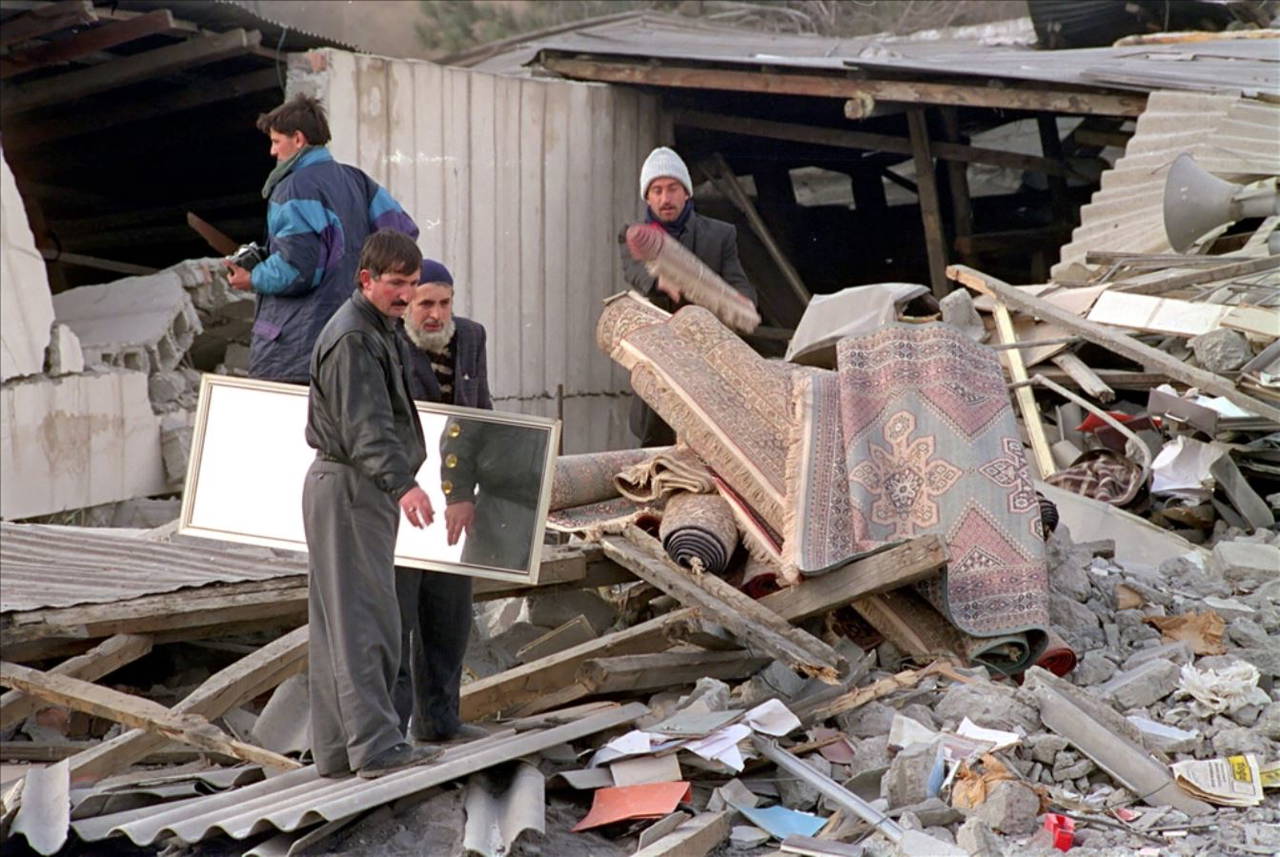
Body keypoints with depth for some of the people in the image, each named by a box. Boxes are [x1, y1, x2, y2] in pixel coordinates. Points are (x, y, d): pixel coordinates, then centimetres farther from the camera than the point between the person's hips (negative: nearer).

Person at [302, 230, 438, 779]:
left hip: (363, 490, 11)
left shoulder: (376, 330, 18)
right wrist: (402, 483, -41)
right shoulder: (352, 338, -16)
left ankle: (336, 750, 14)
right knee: (362, 621, -13)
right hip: (349, 487, -11)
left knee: (339, 626, 10)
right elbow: (366, 426, -28)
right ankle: (375, 745, -16)